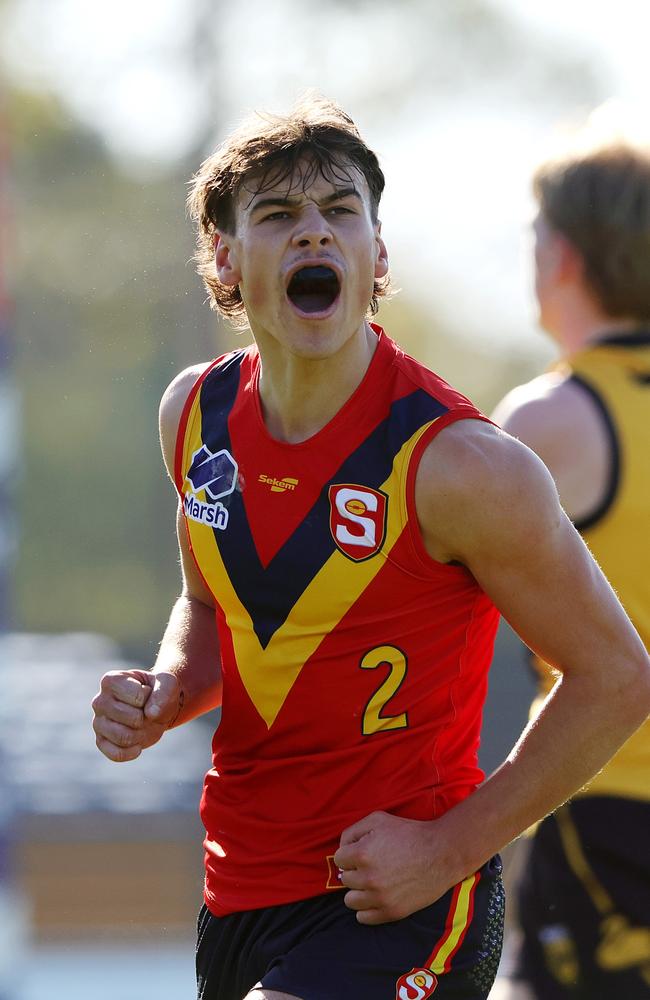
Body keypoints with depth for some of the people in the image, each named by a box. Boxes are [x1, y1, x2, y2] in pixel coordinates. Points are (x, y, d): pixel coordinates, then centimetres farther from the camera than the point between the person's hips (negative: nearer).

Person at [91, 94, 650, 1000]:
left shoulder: (460, 466, -17)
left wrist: (448, 849, -12)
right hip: (239, 889, 7)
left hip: (400, 906, -7)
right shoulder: (196, 414, 1)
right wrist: (166, 695, -2)